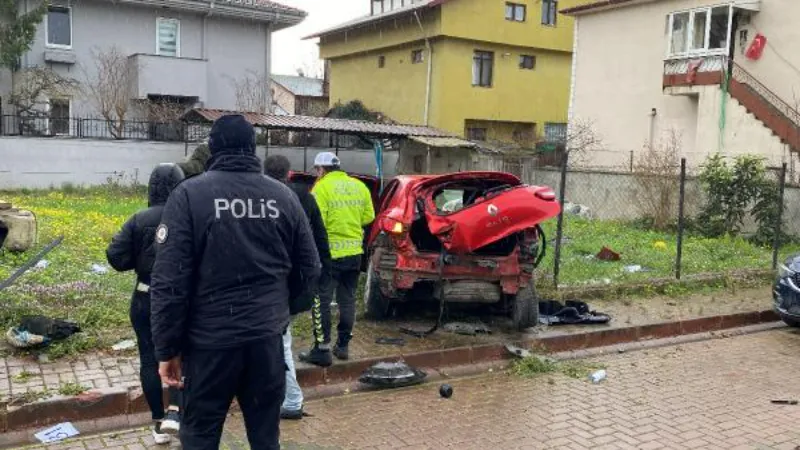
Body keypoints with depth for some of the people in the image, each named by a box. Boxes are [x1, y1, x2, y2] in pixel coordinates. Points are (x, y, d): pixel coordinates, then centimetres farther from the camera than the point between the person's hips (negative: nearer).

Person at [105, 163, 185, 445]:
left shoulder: (140, 219, -8)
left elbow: (115, 257, -9)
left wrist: (140, 260, 9)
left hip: (146, 299, 1)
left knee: (150, 358, 13)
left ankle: (159, 421, 21)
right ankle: (175, 411, -2)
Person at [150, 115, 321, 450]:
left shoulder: (190, 194, -8)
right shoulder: (284, 196, 2)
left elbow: (169, 281, -12)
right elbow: (309, 269, 7)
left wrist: (168, 348, -3)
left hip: (210, 340, -3)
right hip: (268, 338, 3)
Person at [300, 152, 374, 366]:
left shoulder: (321, 187, -11)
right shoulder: (359, 186, 7)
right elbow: (369, 216, 8)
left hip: (330, 253, -6)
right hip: (354, 252, 6)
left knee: (322, 301, 1)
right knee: (347, 300, 15)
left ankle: (322, 350, 2)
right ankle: (342, 346, 22)